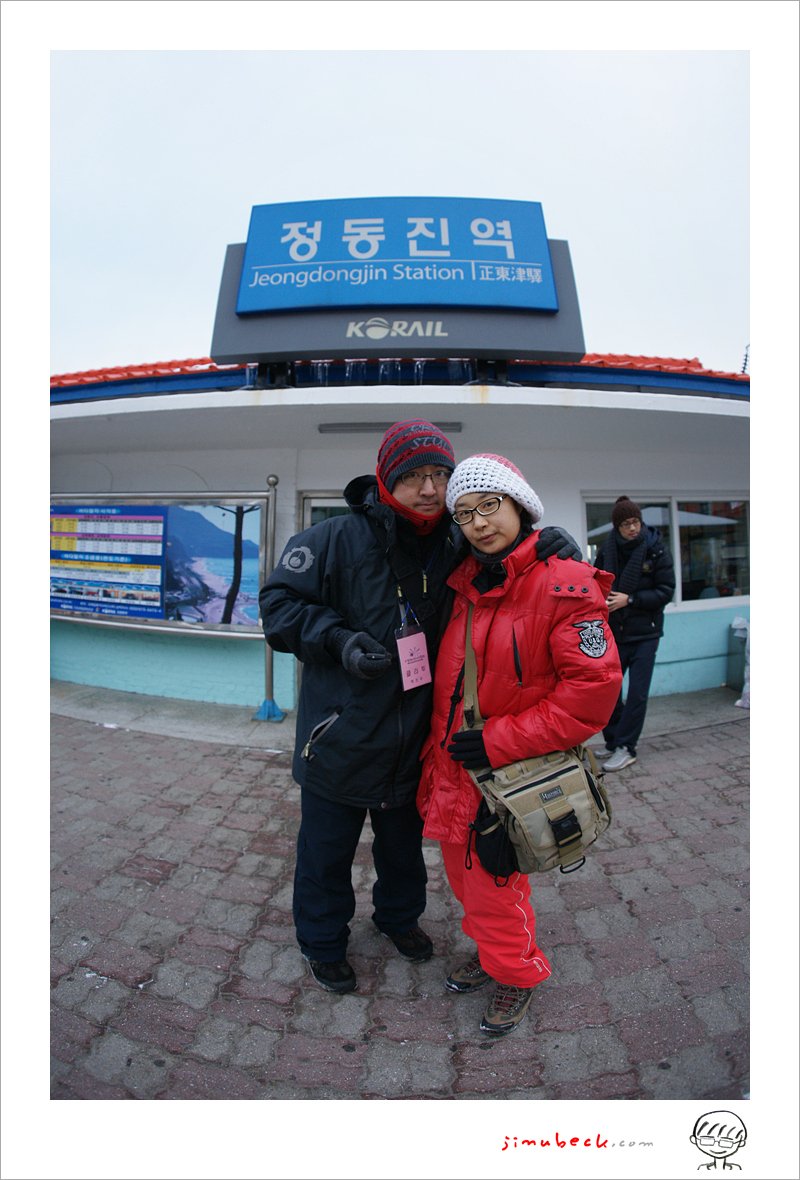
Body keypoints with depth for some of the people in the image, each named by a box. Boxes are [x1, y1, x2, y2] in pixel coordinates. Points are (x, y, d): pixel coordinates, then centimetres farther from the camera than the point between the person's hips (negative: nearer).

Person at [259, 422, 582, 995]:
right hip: (340, 737, -4)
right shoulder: (339, 537, -18)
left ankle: (399, 915, 57)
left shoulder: (455, 546, -5)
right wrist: (336, 639, -25)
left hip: (414, 739, 4)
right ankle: (324, 943, 45)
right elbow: (278, 600, -11)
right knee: (327, 850, 16)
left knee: (404, 841, 28)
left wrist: (546, 545, -12)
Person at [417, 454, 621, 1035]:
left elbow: (593, 689, -21)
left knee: (493, 887, 10)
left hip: (508, 777, -6)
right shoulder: (467, 583, 4)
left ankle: (518, 973, 40)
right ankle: (489, 951, 50)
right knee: (464, 874, 22)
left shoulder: (564, 583, -18)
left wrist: (498, 741, -21)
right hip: (453, 767, 7)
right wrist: (439, 745, 12)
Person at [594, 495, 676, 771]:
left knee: (637, 693, -2)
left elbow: (666, 592, -8)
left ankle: (625, 748, 11)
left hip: (644, 634, -3)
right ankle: (613, 742, 24)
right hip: (614, 632, 3)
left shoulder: (656, 550, -6)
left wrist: (629, 599, -16)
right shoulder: (607, 551, 1)